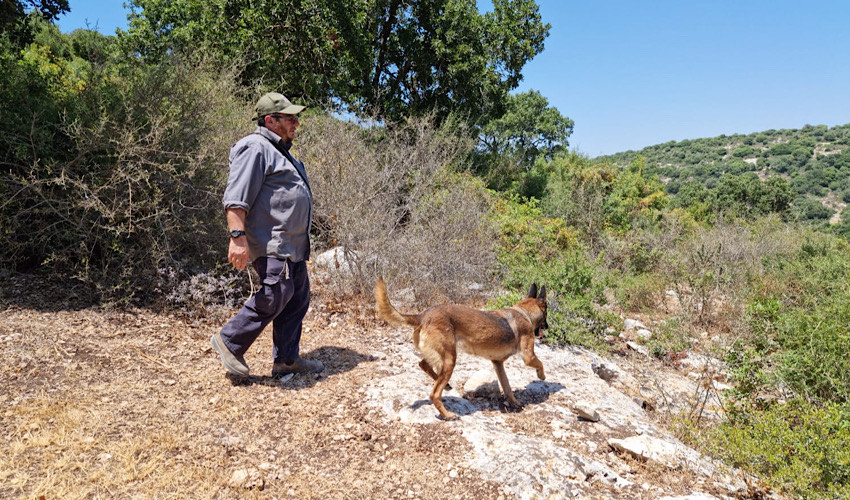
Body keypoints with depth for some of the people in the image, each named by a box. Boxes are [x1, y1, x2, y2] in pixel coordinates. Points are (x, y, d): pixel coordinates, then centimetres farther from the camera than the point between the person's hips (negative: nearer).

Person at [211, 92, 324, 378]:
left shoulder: (279, 151, 24)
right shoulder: (256, 148, -10)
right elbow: (236, 198, -20)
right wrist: (238, 237, -29)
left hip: (292, 245, 11)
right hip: (271, 243, -11)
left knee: (298, 298, 8)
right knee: (276, 293, -17)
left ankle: (287, 360, 16)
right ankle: (230, 342, 2)